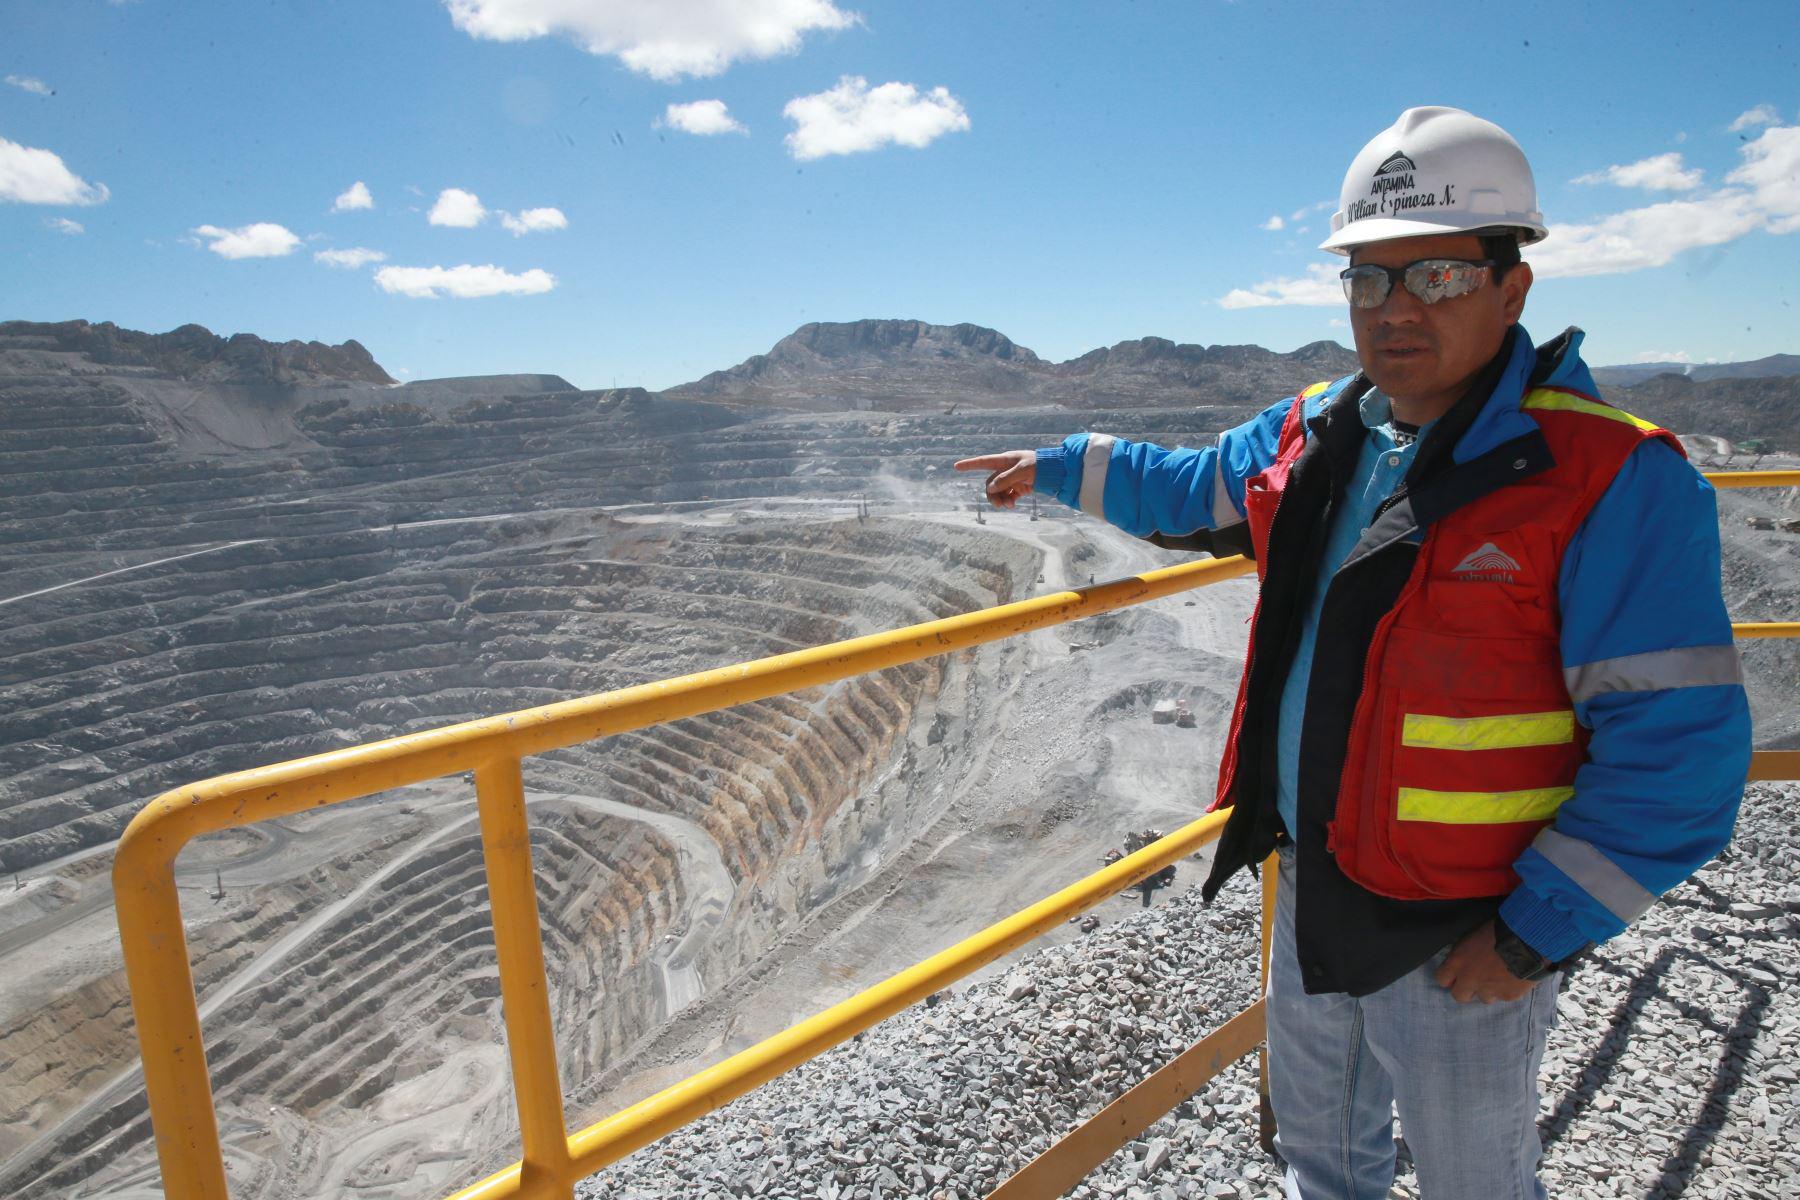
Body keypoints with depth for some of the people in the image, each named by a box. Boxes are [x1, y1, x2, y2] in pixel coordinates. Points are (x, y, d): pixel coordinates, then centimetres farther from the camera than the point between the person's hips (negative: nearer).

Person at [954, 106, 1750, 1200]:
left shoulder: (1611, 480, -21)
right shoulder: (1313, 438, -2)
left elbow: (1676, 748, -21)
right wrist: (1060, 467, 24)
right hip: (1311, 895, 6)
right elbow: (1194, 491, 19)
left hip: (1460, 940, -5)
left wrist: (1535, 935, -19)